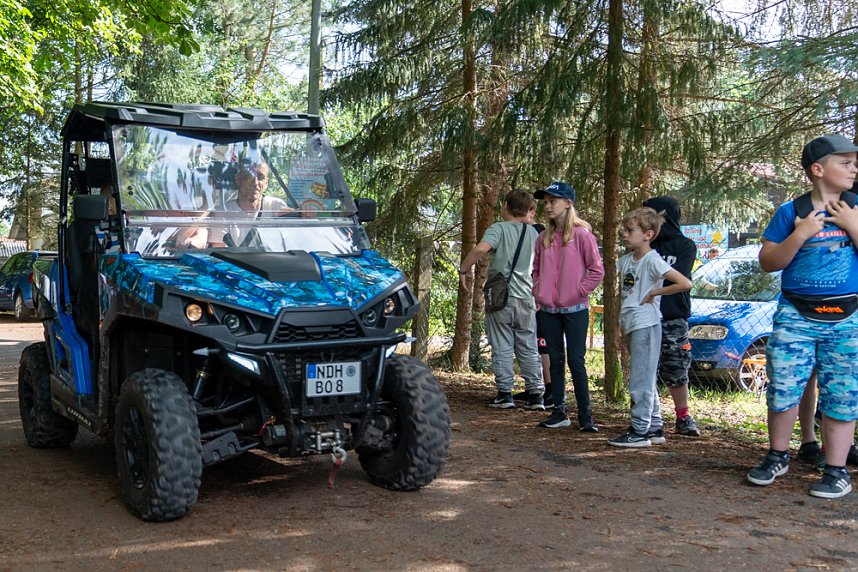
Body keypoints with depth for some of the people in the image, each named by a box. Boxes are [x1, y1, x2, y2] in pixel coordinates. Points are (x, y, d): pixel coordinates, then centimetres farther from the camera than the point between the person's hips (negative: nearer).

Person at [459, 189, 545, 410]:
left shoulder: (499, 229, -7)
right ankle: (535, 394, 10)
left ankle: (505, 394, 4)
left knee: (502, 348, 3)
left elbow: (481, 249, -25)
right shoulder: (533, 232, 9)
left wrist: (463, 270, -14)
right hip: (526, 298, 4)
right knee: (528, 349, 10)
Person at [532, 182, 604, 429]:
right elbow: (537, 269, 22)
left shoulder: (582, 234, -7)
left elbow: (597, 270, -7)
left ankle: (585, 414, 6)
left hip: (575, 309, -5)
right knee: (555, 360, 10)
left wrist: (579, 291, -12)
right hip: (548, 309, 5)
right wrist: (538, 291, 8)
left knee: (576, 361, -3)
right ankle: (559, 411, 17)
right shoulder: (544, 237, 9)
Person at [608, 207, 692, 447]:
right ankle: (655, 428, 23)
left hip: (645, 325, -9)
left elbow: (685, 284, -22)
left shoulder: (652, 260, -13)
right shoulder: (626, 260, 10)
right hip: (631, 326, 9)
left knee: (641, 380, -5)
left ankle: (640, 431, 0)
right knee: (646, 380, 14)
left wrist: (653, 293, -15)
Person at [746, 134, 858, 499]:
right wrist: (800, 234, -13)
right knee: (783, 389, 1)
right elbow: (768, 263, -1)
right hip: (796, 316, -1)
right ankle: (777, 456, 21)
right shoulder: (791, 212, 1)